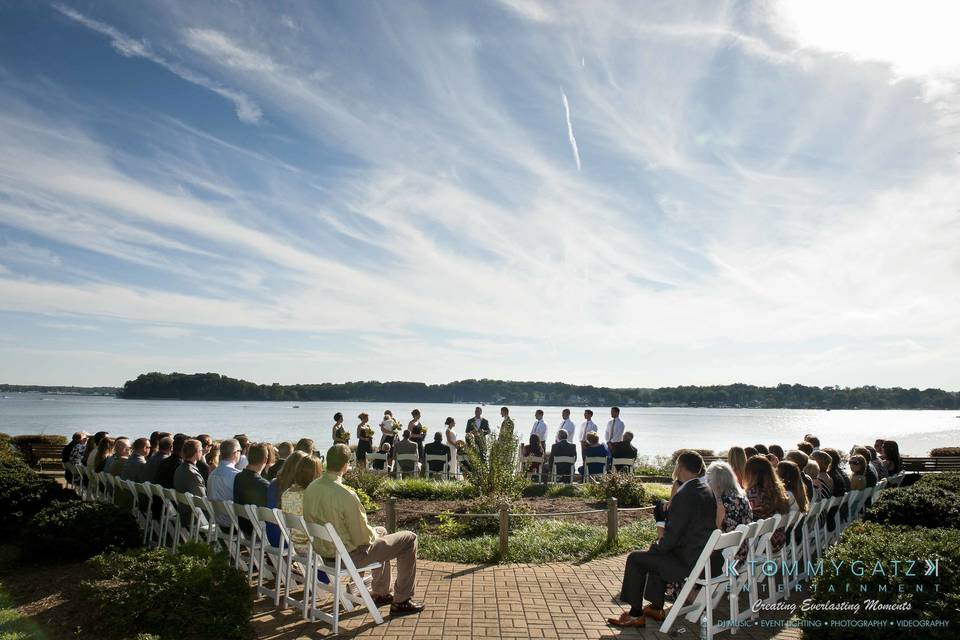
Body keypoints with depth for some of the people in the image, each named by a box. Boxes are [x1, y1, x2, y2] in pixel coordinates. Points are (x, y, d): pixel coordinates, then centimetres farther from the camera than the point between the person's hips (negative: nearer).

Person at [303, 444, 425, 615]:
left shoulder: (311, 487, -6)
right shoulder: (346, 495, -30)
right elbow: (362, 538, -23)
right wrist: (373, 533, 1)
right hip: (349, 555, -8)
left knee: (381, 531, 31)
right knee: (409, 539, 4)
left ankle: (381, 593, 39)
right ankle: (401, 602, 13)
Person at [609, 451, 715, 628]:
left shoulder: (684, 494, -23)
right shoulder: (707, 489, 6)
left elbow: (672, 535, -21)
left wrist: (657, 547, -1)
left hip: (690, 561, -9)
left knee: (635, 559, 3)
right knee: (657, 553, 29)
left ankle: (635, 615, 14)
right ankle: (656, 607, 34)